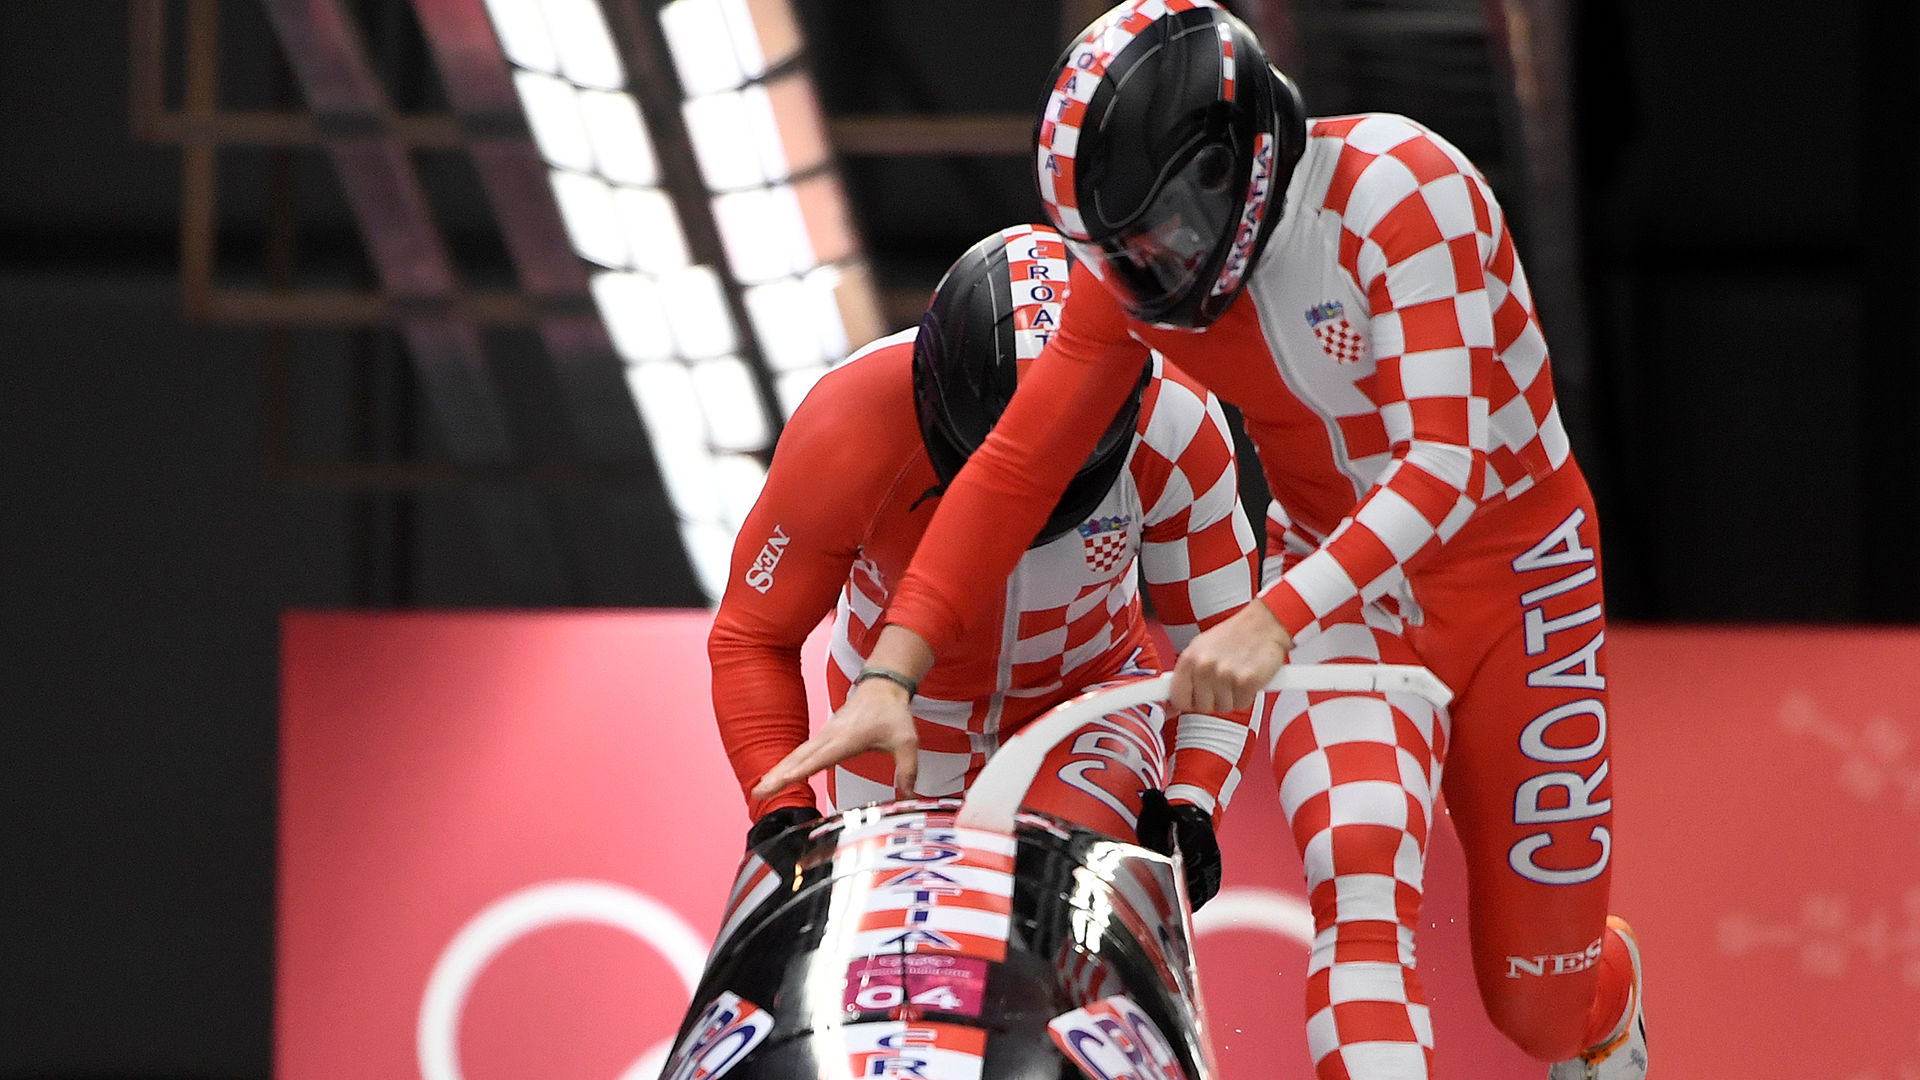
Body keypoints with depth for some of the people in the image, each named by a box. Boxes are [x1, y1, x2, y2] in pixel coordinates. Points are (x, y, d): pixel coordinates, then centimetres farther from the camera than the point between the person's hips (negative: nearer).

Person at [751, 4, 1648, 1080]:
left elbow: (1441, 471, -34)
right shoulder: (1134, 265, -12)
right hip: (1335, 575, 3)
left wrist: (1274, 620, -44)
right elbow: (1016, 464, -9)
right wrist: (889, 675, -17)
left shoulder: (1401, 192, -29)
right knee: (1359, 867, -29)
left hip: (1510, 573, -3)